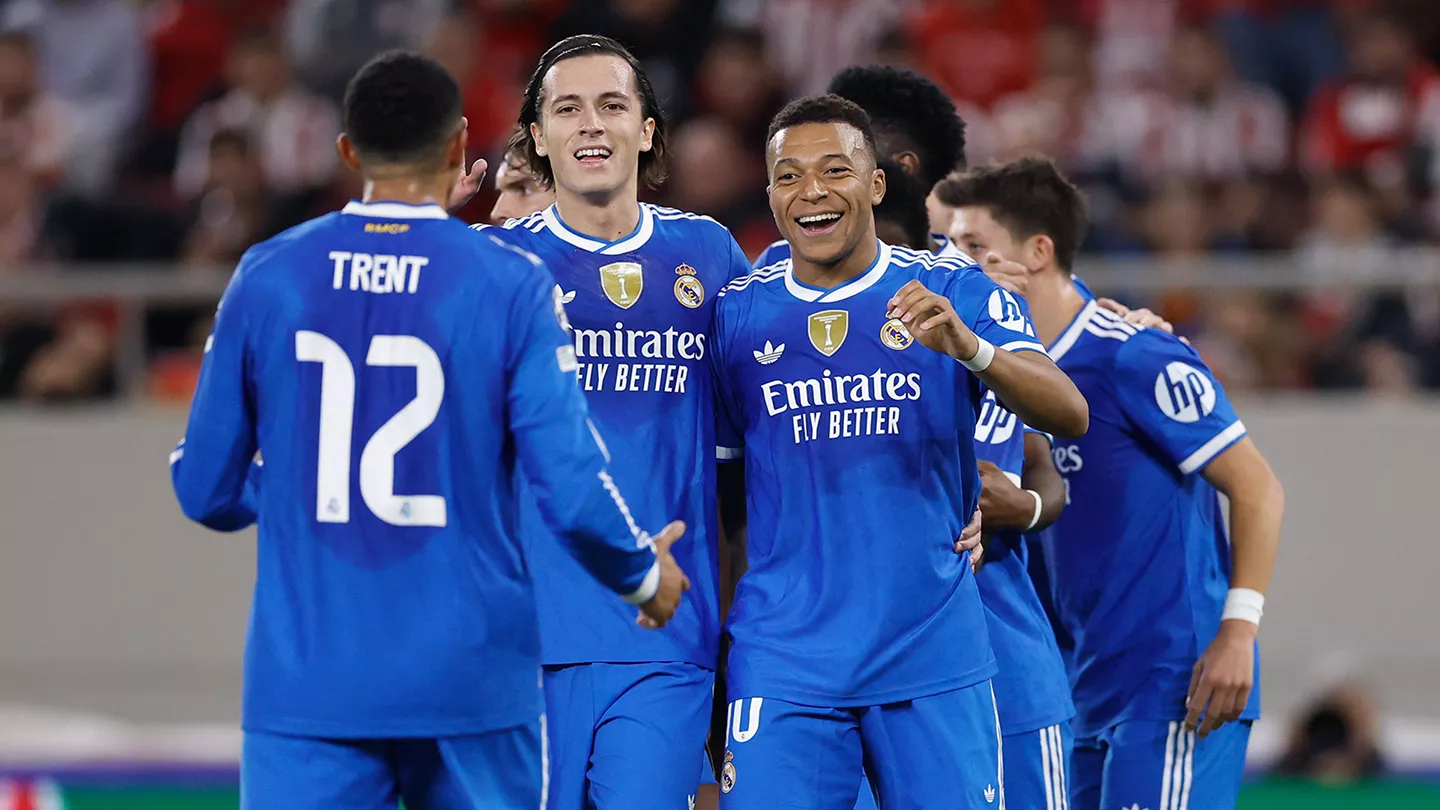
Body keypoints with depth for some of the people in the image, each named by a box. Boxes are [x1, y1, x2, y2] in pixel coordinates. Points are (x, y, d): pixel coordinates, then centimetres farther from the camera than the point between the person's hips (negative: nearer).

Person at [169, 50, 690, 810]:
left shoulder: (266, 277, 1)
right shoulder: (510, 285, -5)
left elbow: (205, 489, 7)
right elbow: (571, 491, -10)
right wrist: (643, 572, 11)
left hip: (306, 683, 1)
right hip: (469, 683, -1)